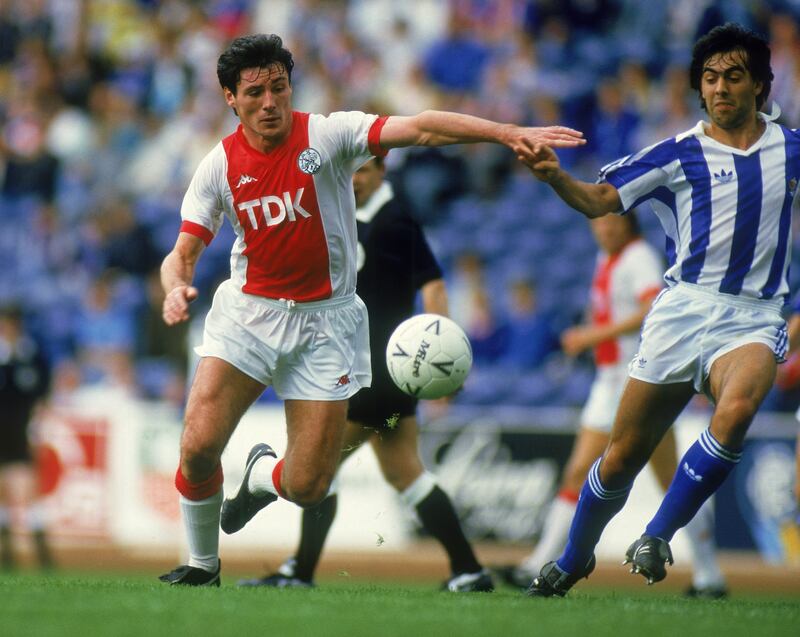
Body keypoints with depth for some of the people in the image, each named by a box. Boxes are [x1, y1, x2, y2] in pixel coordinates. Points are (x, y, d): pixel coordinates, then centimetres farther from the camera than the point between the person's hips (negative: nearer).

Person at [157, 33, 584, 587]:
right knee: (198, 446, -16)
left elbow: (419, 129, -21)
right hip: (249, 313, 1)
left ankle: (264, 475, 34)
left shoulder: (327, 135, -10)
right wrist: (177, 288, -25)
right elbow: (184, 253, 0)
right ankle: (202, 566, 12)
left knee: (307, 488, -6)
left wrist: (509, 133, -32)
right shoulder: (220, 165, -3)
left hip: (325, 320, -1)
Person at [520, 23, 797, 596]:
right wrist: (554, 175, -23)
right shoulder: (679, 155, 1)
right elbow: (598, 201, -3)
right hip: (684, 308, 0)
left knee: (736, 410, -33)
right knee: (622, 457, 4)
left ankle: (657, 537, -20)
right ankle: (574, 560, 28)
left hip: (753, 318, 0)